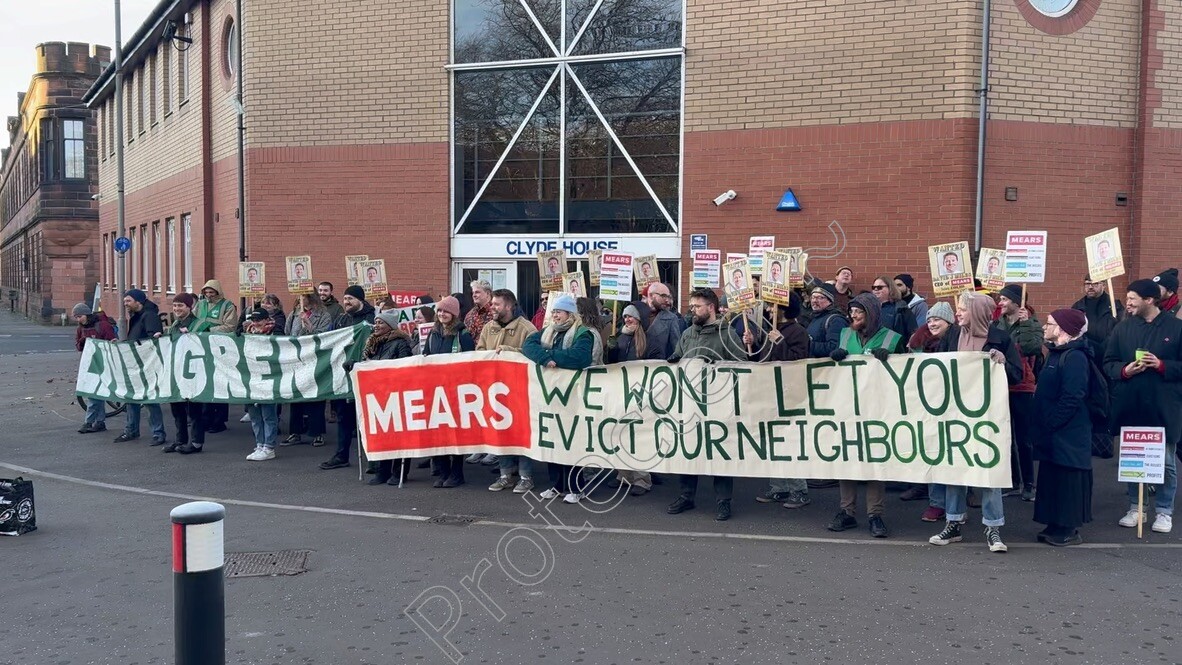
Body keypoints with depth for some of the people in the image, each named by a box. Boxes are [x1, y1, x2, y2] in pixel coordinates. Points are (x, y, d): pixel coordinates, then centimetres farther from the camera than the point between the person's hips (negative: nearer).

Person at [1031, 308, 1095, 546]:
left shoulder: (1074, 357, -17)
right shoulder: (1056, 353, 13)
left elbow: (1072, 398, -23)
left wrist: (1051, 423, -19)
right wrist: (1044, 423, 13)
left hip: (1067, 433, -10)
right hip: (1053, 433, 10)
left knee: (1067, 479, -1)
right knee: (1052, 477, 14)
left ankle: (1069, 529, 7)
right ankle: (1056, 525, 22)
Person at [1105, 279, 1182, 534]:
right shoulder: (1122, 328, 6)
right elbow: (1108, 363, 7)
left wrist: (1161, 365, -19)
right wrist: (1124, 370, -12)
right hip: (1130, 406, 3)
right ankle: (1135, 508, 25)